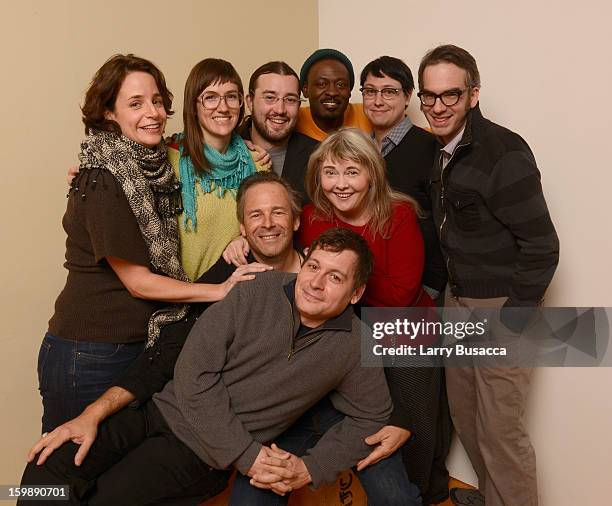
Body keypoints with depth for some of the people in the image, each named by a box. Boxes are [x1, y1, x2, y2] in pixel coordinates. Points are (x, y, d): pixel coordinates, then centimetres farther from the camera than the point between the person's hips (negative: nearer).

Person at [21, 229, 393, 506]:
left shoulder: (354, 345, -6)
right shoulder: (259, 288, -10)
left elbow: (373, 415, 9)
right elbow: (195, 371, -13)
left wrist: (312, 468, -4)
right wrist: (246, 454, -14)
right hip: (164, 408, 2)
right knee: (46, 470, -14)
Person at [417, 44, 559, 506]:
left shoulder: (504, 154, -19)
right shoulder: (439, 151, 5)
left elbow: (542, 246, -19)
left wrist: (511, 321, -17)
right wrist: (444, 294, 12)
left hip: (500, 306, -8)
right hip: (459, 300, 8)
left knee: (500, 429, 0)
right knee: (465, 412, 20)